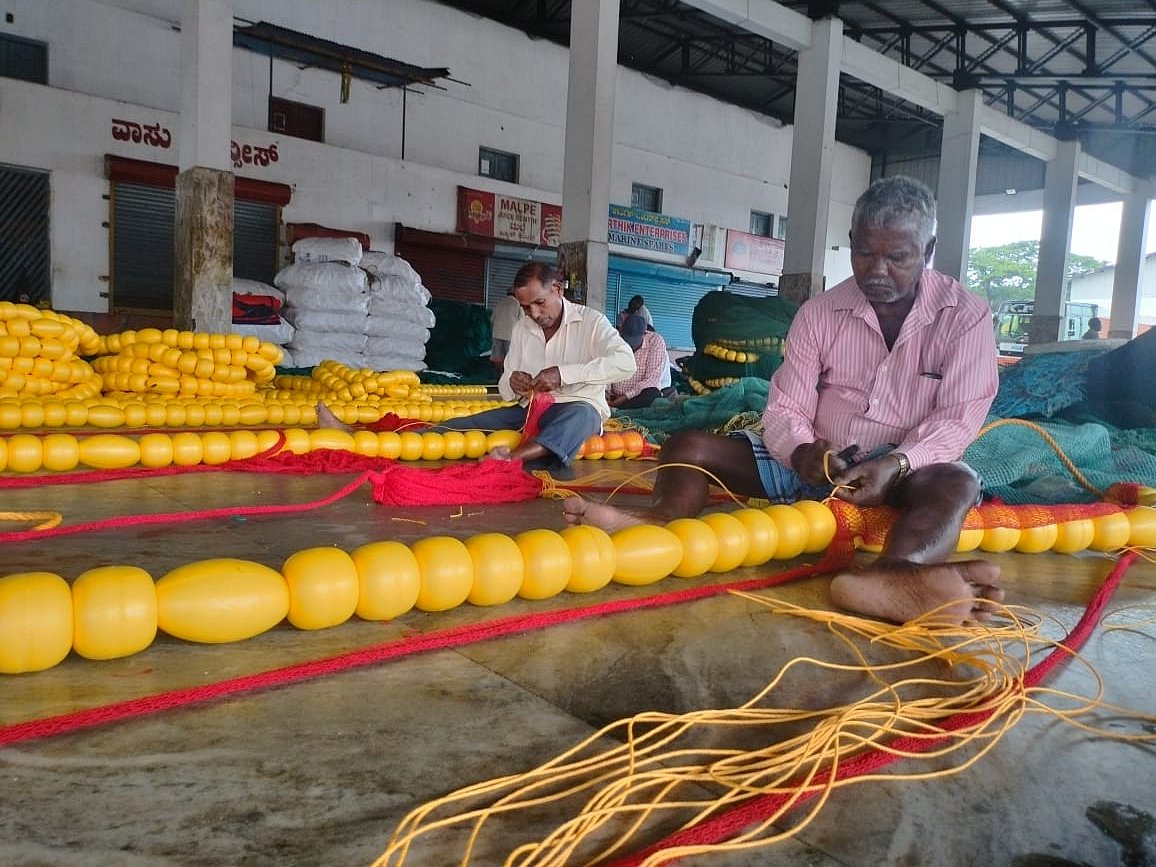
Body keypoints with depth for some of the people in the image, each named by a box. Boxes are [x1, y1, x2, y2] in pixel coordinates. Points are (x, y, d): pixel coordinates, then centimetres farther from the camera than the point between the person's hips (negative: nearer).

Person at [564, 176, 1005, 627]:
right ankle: (657, 521, -49)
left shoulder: (965, 315, -7)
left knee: (957, 483, -38)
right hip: (816, 461, 2)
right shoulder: (818, 313, -3)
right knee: (687, 446, -15)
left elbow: (957, 419, -11)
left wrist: (896, 464, -30)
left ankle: (892, 576, -70)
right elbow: (785, 410, -6)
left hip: (907, 469, -2)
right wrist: (801, 453, -29)